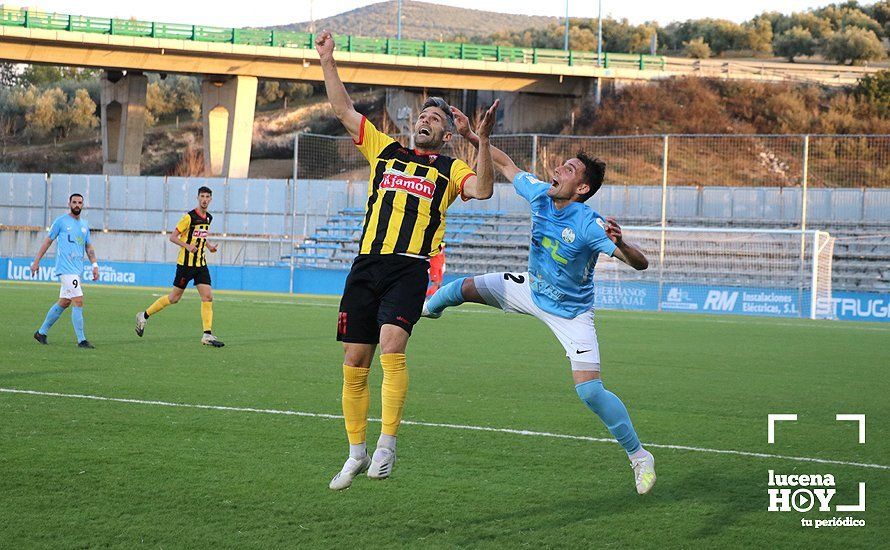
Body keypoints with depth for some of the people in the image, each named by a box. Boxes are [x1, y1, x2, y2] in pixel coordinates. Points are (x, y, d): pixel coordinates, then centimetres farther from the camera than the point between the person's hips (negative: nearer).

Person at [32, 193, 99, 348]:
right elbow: (48, 240, 3)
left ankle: (41, 332, 24)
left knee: (64, 303, 11)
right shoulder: (61, 221, -2)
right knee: (78, 302, -14)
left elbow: (89, 247, 22)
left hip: (77, 269, 7)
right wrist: (36, 261, 2)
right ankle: (81, 340, -11)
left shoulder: (85, 224, 16)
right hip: (66, 268, -7)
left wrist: (95, 265, 12)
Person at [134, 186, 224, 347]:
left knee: (208, 297, -5)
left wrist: (209, 246, 8)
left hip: (201, 264, 6)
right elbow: (173, 237, -12)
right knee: (174, 297, 2)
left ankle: (207, 335, -4)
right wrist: (187, 246, -26)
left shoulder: (208, 218, 10)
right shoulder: (189, 217, -13)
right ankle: (144, 316, 20)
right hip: (186, 263, -6)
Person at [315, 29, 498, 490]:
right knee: (354, 362, 2)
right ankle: (356, 454, 15)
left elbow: (481, 190, -8)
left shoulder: (451, 169, 12)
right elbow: (343, 110, 20)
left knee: (391, 345, -25)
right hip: (366, 265, 4)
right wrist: (328, 63, 16)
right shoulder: (385, 150, 21)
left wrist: (483, 141, -18)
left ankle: (387, 443, -18)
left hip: (410, 267, -4)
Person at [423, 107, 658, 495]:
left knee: (589, 391, -17)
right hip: (530, 289, 6)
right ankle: (429, 307, 47)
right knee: (463, 288, 8)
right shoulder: (538, 193, -15)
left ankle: (639, 456, 1)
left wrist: (620, 244, -57)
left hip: (569, 313, -6)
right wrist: (470, 136, -3)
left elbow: (640, 263, -37)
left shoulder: (590, 226, -32)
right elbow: (506, 164, 4)